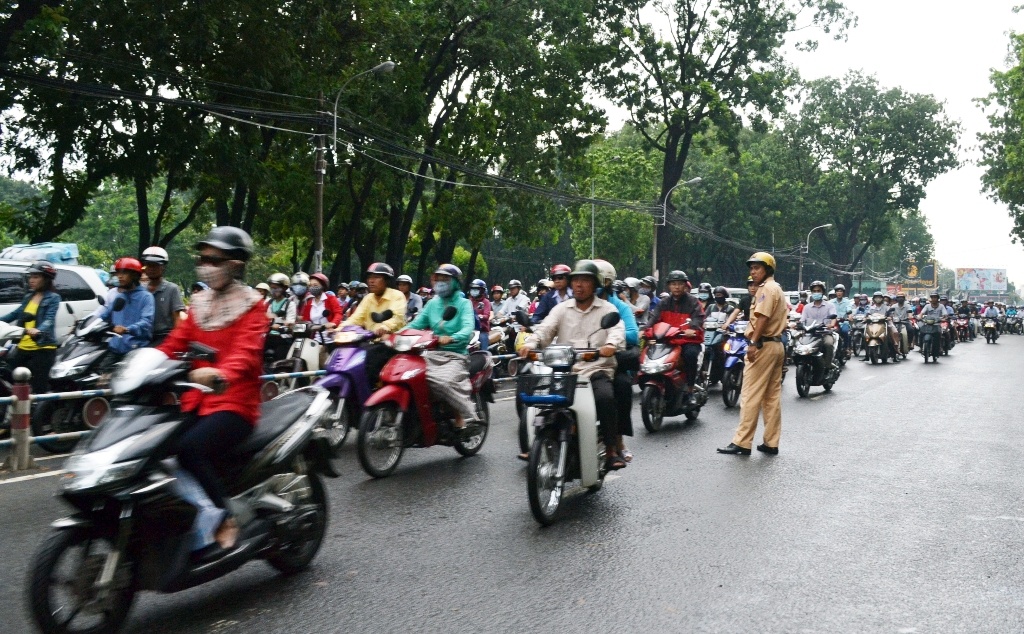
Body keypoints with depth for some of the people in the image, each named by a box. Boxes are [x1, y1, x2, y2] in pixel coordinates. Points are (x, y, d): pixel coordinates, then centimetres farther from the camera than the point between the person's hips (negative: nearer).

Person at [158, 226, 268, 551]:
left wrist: (220, 373, -43)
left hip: (234, 403, -6)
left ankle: (224, 520, -17)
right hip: (196, 401, 7)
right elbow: (174, 343, 9)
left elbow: (246, 351, -21)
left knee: (190, 448, -31)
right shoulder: (199, 303, 17)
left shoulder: (251, 305, -3)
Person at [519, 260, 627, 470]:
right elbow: (545, 329, 2)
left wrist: (611, 345, -32)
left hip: (597, 370, -2)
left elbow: (617, 330, -8)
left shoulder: (607, 309, 11)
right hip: (564, 370, 3)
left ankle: (612, 450, -21)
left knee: (605, 397, -32)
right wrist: (530, 343, -20)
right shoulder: (562, 309, 17)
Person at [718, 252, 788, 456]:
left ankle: (742, 442, -8)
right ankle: (771, 443, 12)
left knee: (751, 395, -9)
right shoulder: (777, 289, 21)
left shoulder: (766, 288, -10)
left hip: (764, 345, -11)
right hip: (777, 344, 11)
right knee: (772, 396, 9)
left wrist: (754, 343, -27)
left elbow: (763, 317, -22)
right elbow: (778, 317, 17)